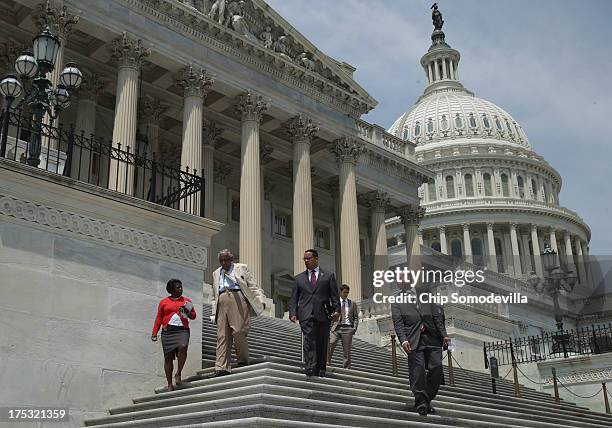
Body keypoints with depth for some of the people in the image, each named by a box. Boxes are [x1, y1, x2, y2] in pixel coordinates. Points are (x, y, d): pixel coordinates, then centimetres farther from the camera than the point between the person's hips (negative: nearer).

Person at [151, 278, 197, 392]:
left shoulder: (186, 301, 15)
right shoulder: (164, 302, 13)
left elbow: (193, 316, 16)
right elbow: (159, 318, 12)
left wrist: (188, 312, -6)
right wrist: (154, 332, 3)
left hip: (182, 330, 0)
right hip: (167, 331, 0)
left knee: (183, 347, -29)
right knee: (168, 357, 0)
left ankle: (178, 374, -12)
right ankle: (170, 384, 9)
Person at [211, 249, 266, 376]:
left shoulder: (242, 268, 17)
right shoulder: (216, 273, 29)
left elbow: (253, 286, 9)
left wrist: (260, 299, -5)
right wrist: (214, 312, 18)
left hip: (238, 300, -4)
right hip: (222, 303, 4)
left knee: (238, 331, -16)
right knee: (222, 335, -6)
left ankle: (243, 361, 1)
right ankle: (222, 367, -11)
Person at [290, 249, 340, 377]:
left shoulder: (328, 276, 13)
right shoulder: (299, 278, 17)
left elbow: (334, 296, 8)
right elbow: (294, 298, 13)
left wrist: (336, 310, -6)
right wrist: (293, 313, -2)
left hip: (323, 315, 0)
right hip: (306, 315, 0)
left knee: (322, 344, 3)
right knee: (309, 341, -16)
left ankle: (321, 371, 11)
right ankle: (310, 370, -24)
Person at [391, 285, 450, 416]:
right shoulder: (397, 300, 6)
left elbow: (437, 316, 10)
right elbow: (398, 324, -2)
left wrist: (444, 335, 1)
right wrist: (403, 340, -17)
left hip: (432, 339, 3)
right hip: (414, 341, -2)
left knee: (437, 369, -1)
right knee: (417, 372, -5)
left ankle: (427, 400, 15)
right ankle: (420, 403, 8)